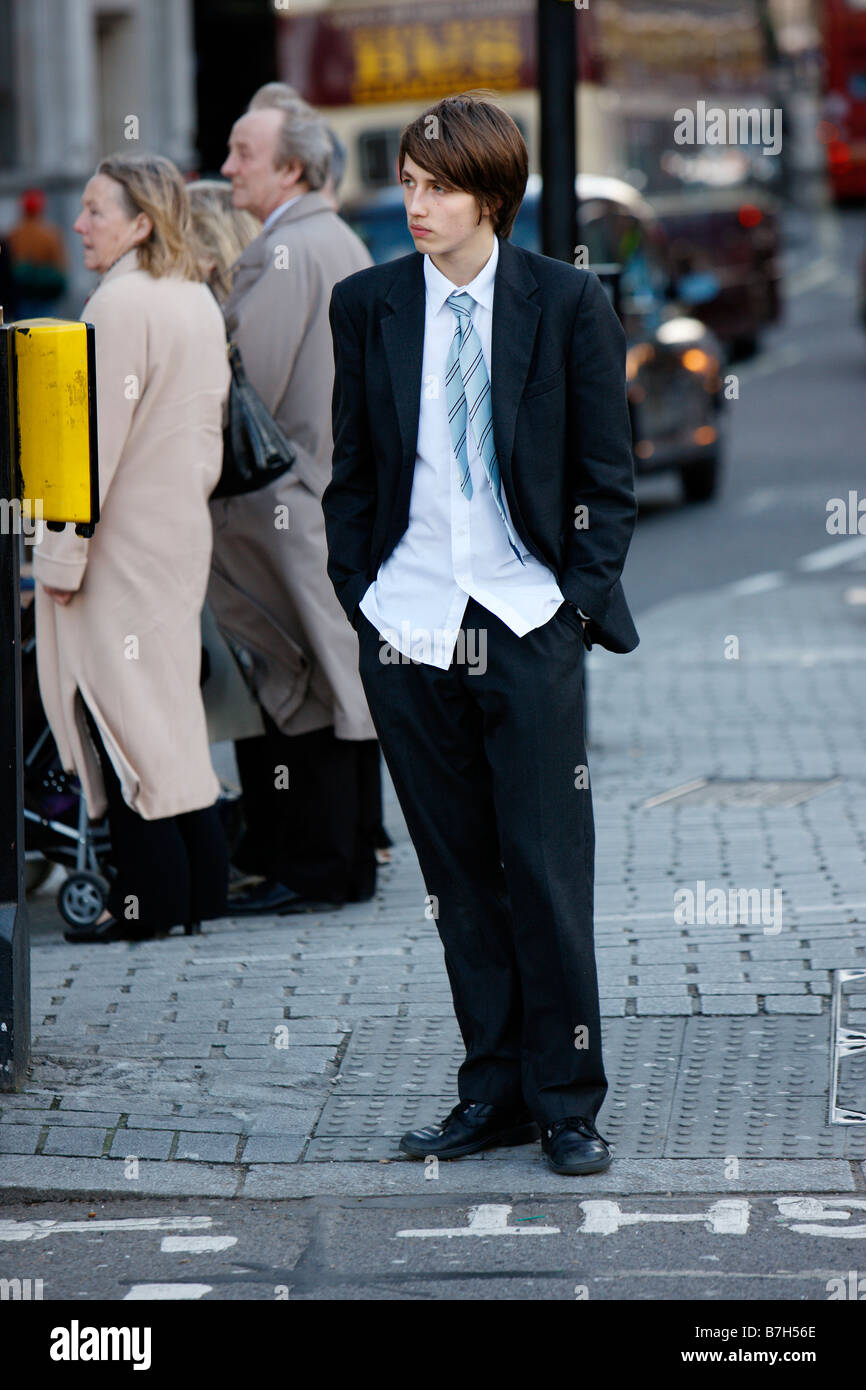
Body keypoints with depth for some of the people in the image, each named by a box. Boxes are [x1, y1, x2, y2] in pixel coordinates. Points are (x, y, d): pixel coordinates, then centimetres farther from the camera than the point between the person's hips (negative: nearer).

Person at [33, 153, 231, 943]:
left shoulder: (120, 303, -17)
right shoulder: (200, 302, 11)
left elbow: (96, 440, -18)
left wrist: (63, 555, -16)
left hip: (123, 544, -9)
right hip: (181, 534, 9)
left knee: (118, 705, -4)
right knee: (167, 701, 14)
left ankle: (151, 898, -2)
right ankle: (202, 885, 17)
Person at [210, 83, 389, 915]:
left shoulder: (282, 255, -15)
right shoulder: (343, 243, 15)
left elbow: (249, 387, -18)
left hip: (292, 497, -10)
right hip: (351, 487, 10)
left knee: (297, 689, -5)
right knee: (347, 674, 12)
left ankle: (314, 868, -3)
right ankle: (351, 856, 18)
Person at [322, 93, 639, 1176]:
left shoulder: (568, 303, 0)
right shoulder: (367, 305, 5)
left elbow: (606, 469, 4)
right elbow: (350, 468, 12)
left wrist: (583, 598, -2)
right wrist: (357, 592, 4)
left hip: (528, 625, -2)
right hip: (406, 628, 2)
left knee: (548, 869, -2)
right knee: (457, 872, 6)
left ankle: (566, 1103, 8)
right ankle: (493, 1093, 15)